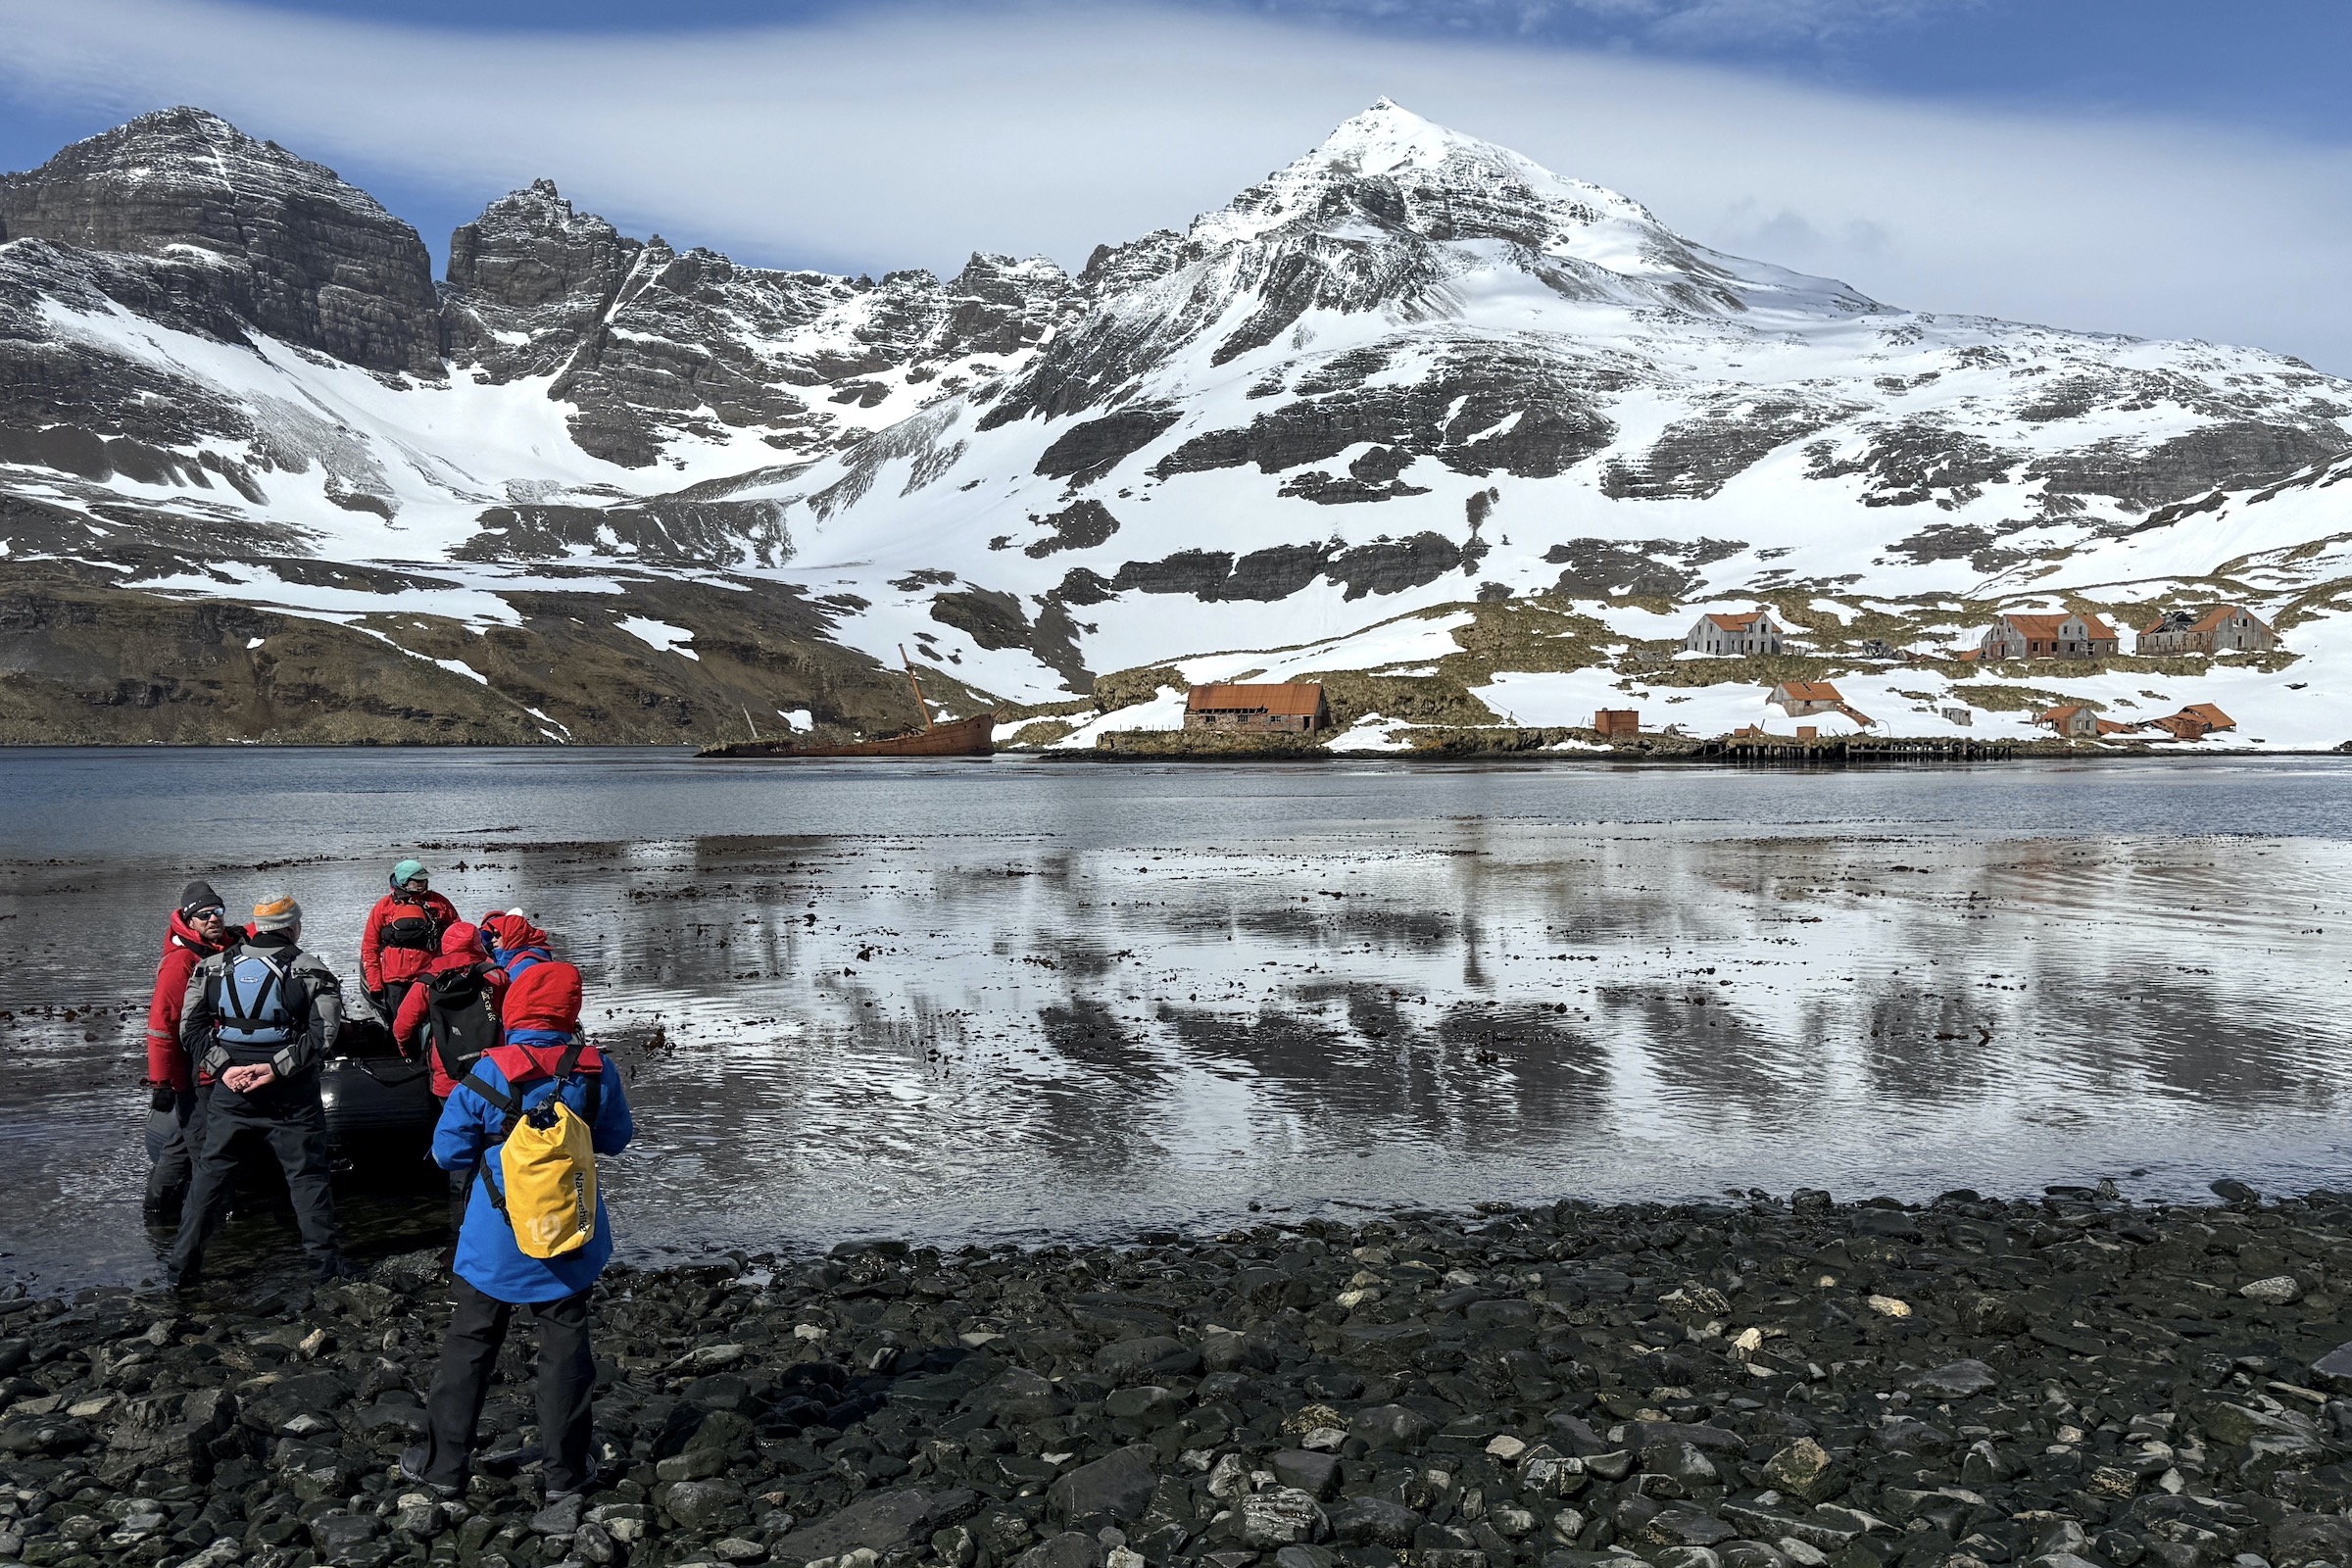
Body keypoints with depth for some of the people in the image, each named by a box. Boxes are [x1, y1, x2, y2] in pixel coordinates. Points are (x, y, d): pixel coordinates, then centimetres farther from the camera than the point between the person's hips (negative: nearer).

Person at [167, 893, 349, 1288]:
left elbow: (191, 1028, 2)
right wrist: (276, 1067, -15)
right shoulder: (312, 971, -5)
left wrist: (223, 1067, -6)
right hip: (291, 1093, -2)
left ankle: (183, 1263, 17)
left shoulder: (213, 967, 6)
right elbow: (322, 1034, -15)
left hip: (228, 1089, 3)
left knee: (211, 1172, 14)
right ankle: (323, 1258, 10)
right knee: (306, 1173, 7)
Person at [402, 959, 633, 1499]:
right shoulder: (596, 1071, -9)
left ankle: (444, 1463, 23)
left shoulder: (487, 1075, -14)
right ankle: (565, 1471, 17)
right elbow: (616, 1139, 5)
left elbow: (448, 1152, -6)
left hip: (494, 1243, -1)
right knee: (564, 1348, 11)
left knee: (469, 1345, 14)